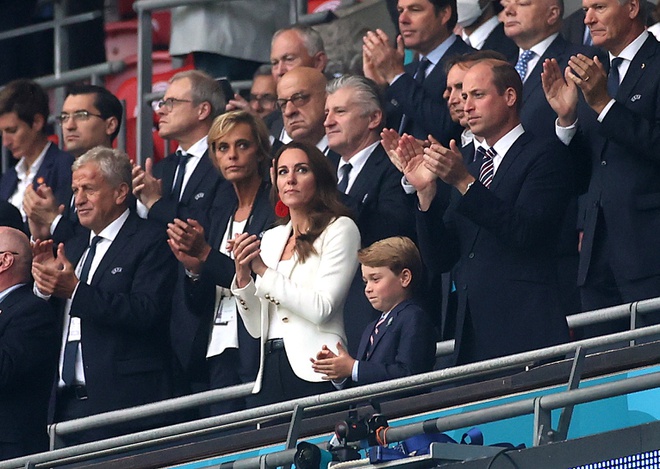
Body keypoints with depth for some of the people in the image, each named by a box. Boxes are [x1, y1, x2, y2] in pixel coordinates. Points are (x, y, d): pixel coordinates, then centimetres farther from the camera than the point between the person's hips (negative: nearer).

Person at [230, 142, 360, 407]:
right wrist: (243, 276, -1)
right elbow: (256, 328, 15)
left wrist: (263, 270, -7)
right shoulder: (270, 238, 18)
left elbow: (321, 309, -10)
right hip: (270, 372, 5)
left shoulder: (339, 229, 2)